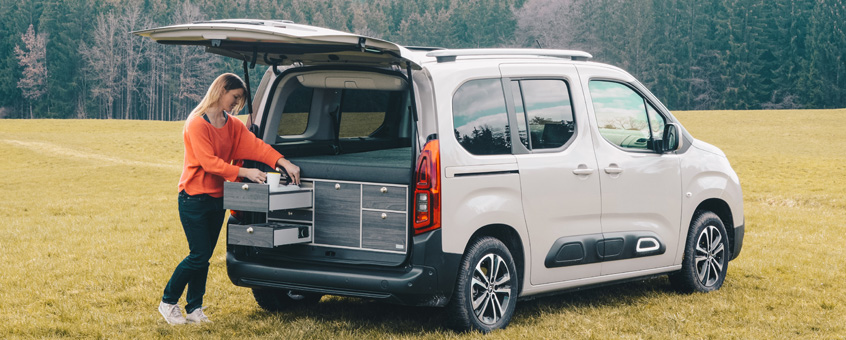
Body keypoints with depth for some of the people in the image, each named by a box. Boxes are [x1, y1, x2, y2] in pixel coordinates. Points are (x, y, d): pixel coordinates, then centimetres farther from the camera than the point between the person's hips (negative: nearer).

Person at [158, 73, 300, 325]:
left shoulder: (232, 125, 9)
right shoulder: (197, 124, -15)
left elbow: (254, 145, -3)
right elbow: (209, 162, -23)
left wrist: (284, 163, -18)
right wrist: (245, 173, -29)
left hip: (217, 199, 7)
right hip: (194, 198, -7)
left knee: (204, 257, 8)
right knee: (199, 255, -9)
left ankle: (194, 309, 16)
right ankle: (168, 302, 7)